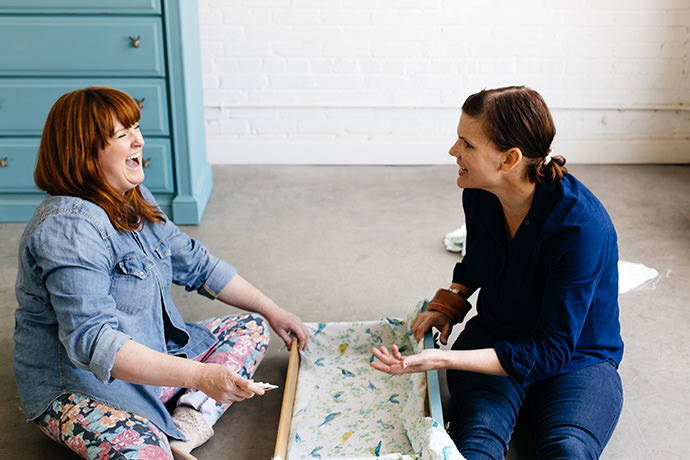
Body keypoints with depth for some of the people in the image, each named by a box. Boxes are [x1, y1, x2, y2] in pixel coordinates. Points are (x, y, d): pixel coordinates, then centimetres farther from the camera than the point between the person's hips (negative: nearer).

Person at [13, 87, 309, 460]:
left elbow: (196, 264, 15)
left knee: (251, 328, 6)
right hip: (77, 386, -10)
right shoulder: (68, 229, -24)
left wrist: (272, 311, 13)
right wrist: (200, 376, -39)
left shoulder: (134, 200, 6)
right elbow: (92, 341, -33)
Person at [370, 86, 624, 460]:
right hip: (495, 338, 4)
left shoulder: (581, 226, -27)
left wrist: (445, 359, -31)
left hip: (576, 359, -3)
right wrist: (450, 300, -1)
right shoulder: (479, 194, -7)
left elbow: (551, 350, -26)